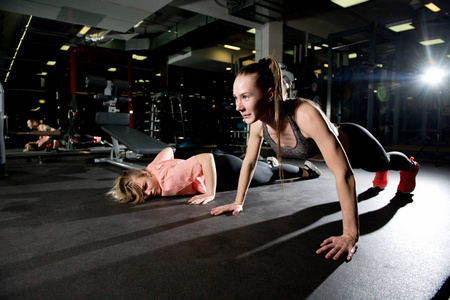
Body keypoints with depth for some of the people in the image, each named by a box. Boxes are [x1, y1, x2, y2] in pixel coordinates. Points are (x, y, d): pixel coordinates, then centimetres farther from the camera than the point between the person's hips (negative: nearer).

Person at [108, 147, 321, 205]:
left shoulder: (169, 180, -36)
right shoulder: (153, 167, -13)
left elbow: (206, 158, -41)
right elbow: (168, 149, 5)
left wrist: (211, 194, -38)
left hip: (224, 170, -6)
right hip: (218, 167, 7)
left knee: (271, 175, 20)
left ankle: (305, 170, 43)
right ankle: (269, 162, 62)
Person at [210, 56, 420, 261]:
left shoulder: (306, 115, -49)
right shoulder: (258, 123, -29)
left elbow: (343, 174, -49)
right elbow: (249, 162, -12)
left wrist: (350, 234, -50)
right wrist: (238, 202, -11)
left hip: (354, 144, -5)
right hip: (330, 149, 5)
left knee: (383, 162, 32)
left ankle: (410, 166, 69)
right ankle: (381, 174, 76)